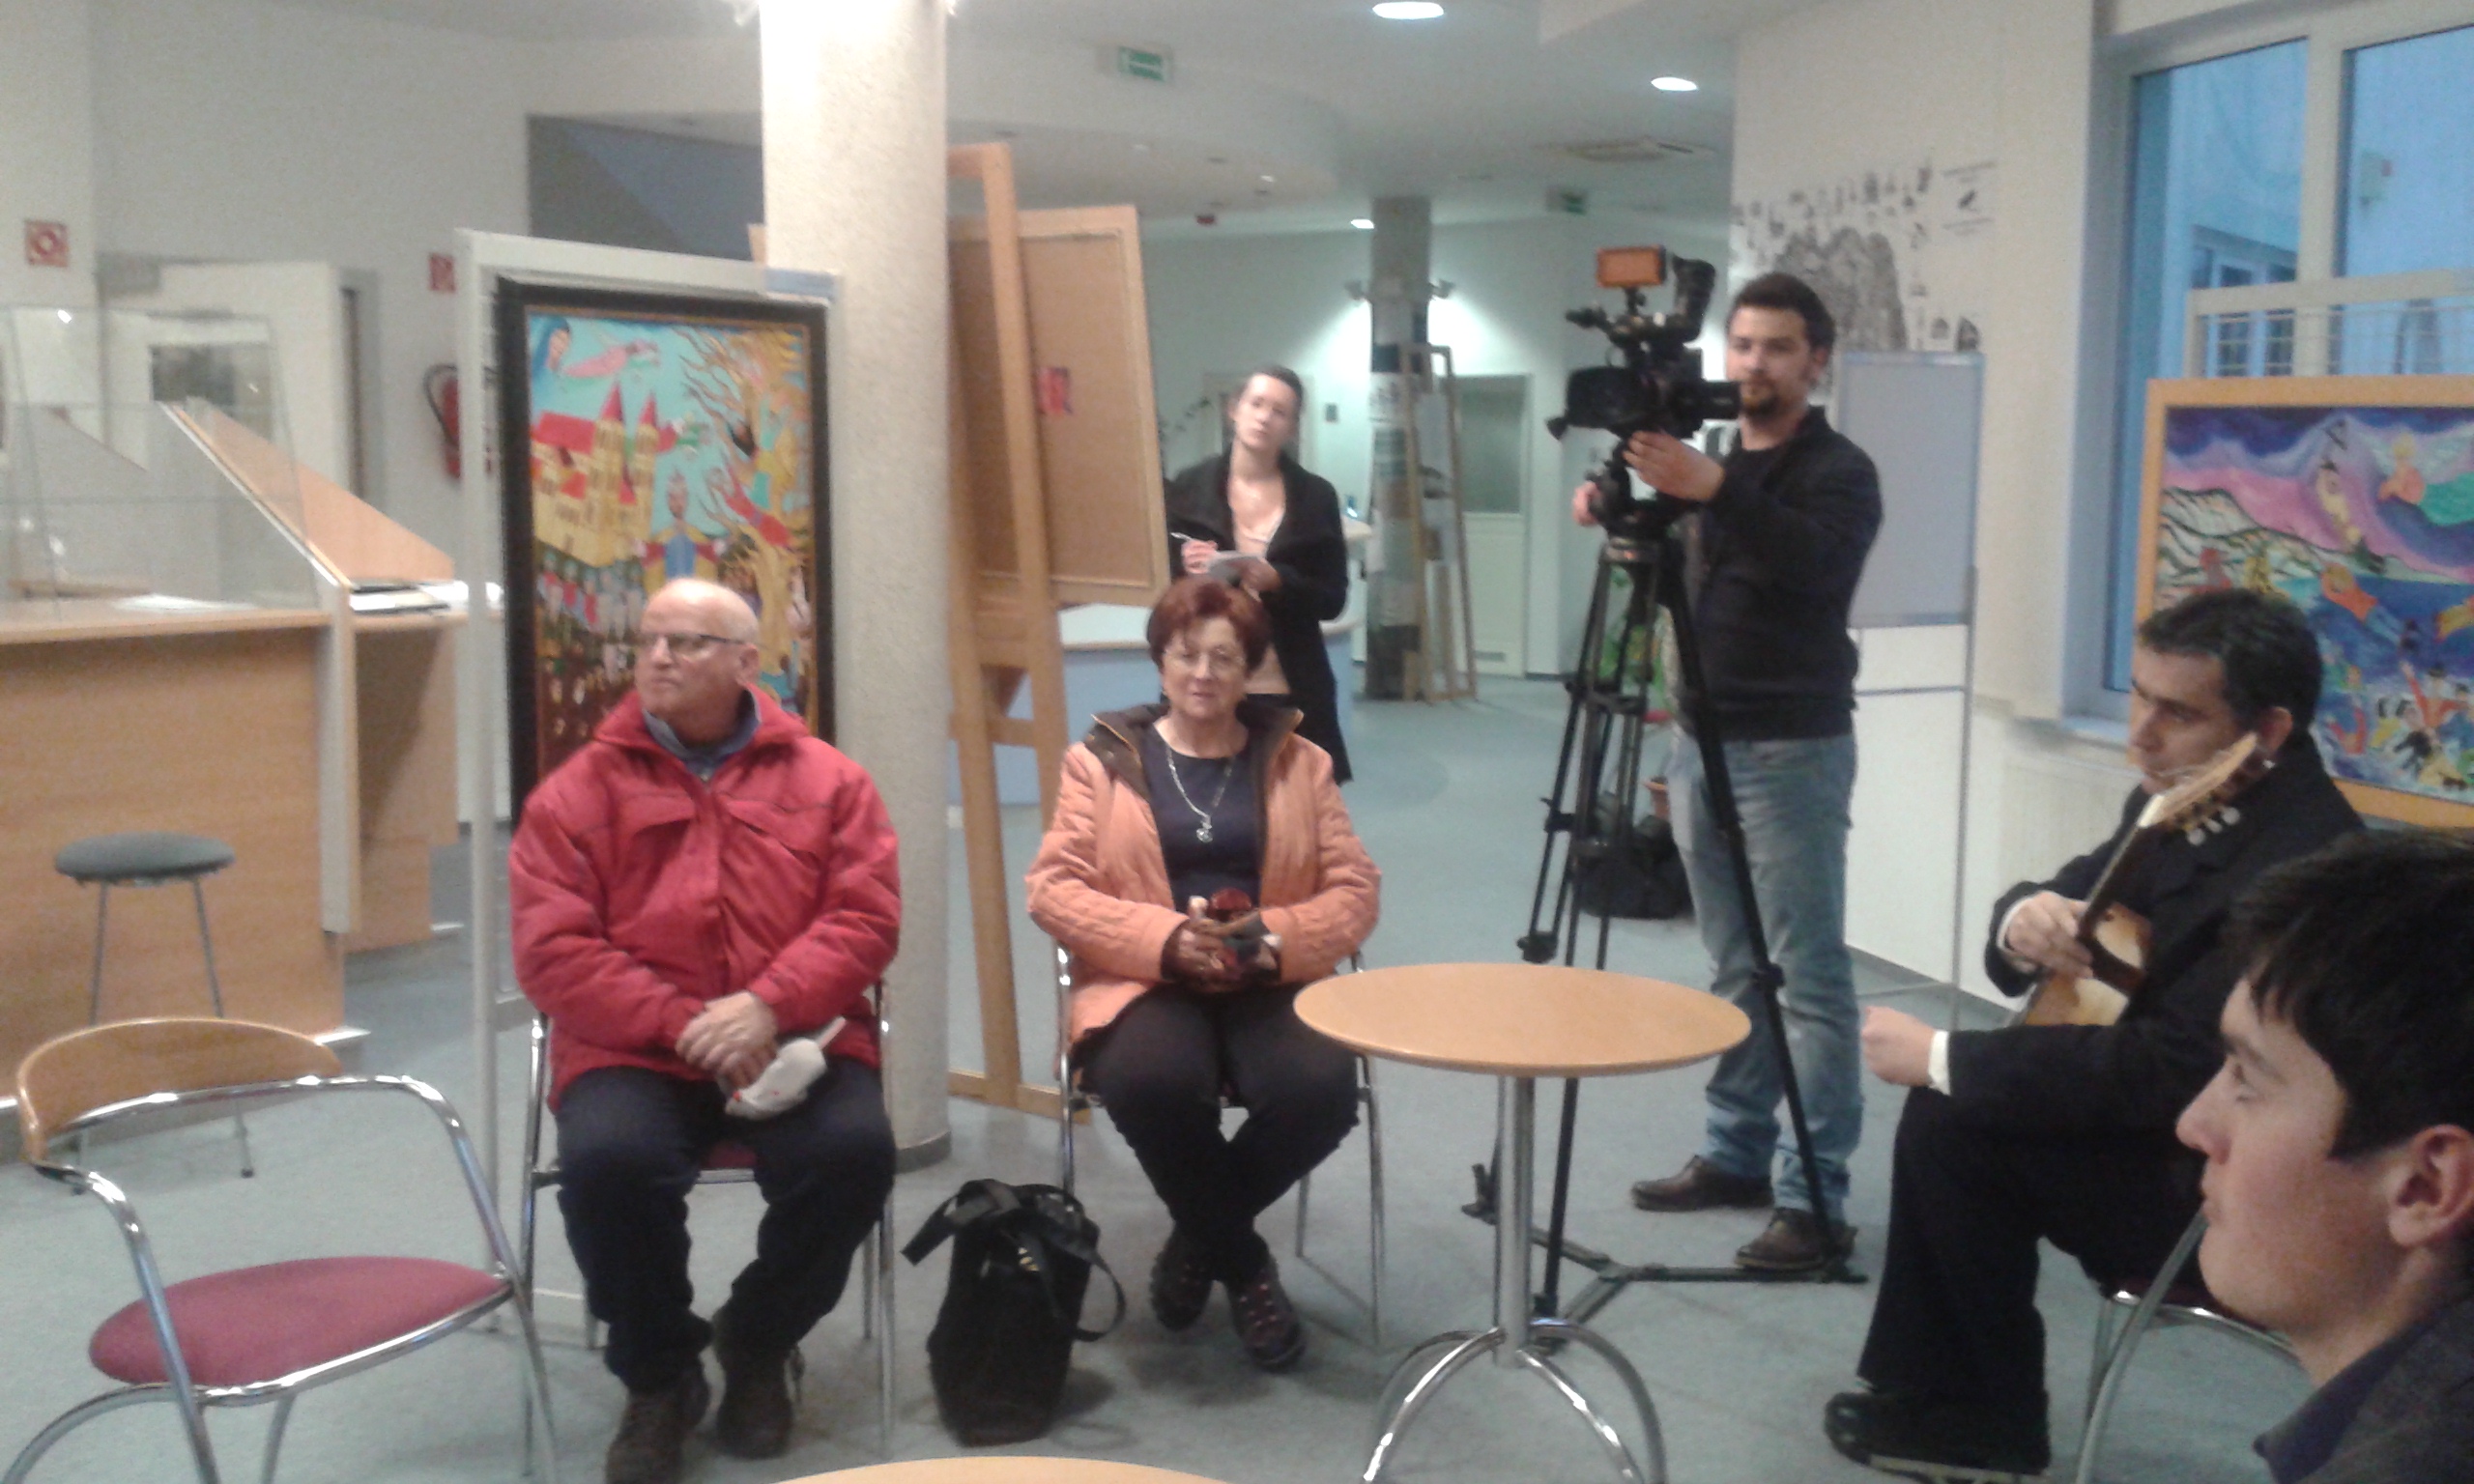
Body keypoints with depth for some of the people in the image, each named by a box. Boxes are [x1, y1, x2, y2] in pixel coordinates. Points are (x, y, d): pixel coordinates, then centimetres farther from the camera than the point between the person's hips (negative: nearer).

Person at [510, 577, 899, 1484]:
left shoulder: (827, 779, 9)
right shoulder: (578, 790, 6)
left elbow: (867, 917, 0)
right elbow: (552, 952, -3)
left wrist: (768, 1007, -18)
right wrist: (681, 1025, -16)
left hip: (794, 1041, 1)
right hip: (634, 1050, 0)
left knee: (854, 1150, -28)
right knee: (607, 1161, -31)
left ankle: (756, 1343, 4)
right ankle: (658, 1375, -1)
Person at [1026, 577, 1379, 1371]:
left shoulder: (1297, 760, 13)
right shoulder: (1103, 760, 8)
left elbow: (1355, 891, 7)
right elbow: (1052, 889, -2)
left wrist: (1274, 938, -14)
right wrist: (1167, 939, -16)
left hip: (1270, 983, 2)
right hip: (1146, 982, -1)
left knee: (1321, 1088, -30)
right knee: (1153, 1082, -36)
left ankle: (1200, 1238, 1)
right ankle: (1244, 1264, -7)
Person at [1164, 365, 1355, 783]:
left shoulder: (1316, 496, 4)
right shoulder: (1188, 490, 3)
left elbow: (1333, 599, 3)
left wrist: (1277, 582, -15)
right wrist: (1189, 573, -14)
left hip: (1293, 692, 0)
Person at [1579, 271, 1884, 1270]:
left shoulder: (1838, 470, -6)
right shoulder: (1713, 459, 16)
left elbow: (1817, 563, -26)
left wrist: (1717, 492, -39)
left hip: (1792, 750, -7)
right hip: (1702, 744, 7)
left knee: (1808, 977, -6)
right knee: (1733, 970, 11)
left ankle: (1814, 1197, -4)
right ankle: (1735, 1155, 18)